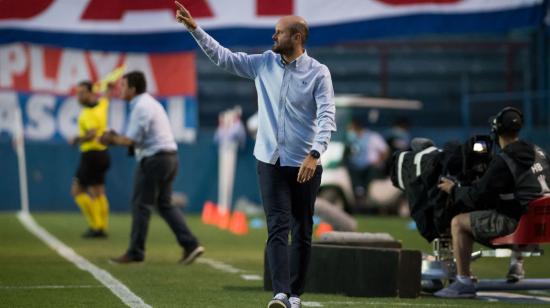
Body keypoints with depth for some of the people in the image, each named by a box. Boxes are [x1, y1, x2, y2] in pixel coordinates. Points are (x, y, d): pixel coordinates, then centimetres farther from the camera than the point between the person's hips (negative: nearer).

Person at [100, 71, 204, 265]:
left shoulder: (141, 107, -13)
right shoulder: (149, 103, 19)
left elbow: (131, 140, -16)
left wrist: (112, 139, -1)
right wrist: (116, 138, 10)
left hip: (154, 159, -10)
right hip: (169, 157, 10)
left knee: (141, 205, -2)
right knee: (164, 204, 12)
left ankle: (135, 252, 2)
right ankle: (190, 245, 3)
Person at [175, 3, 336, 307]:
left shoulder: (318, 73, -7)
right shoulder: (264, 63, 6)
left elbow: (327, 116, -17)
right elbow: (222, 56, 7)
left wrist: (315, 154, -30)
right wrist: (194, 28, -2)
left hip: (305, 164, -2)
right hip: (270, 161, 2)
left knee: (302, 231, 5)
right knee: (277, 227, -9)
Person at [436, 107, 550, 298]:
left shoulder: (502, 162, -15)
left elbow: (477, 196, -13)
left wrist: (453, 190, 5)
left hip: (516, 222, -8)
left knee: (458, 223, -3)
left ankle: (463, 283, -6)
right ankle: (517, 262, 42)